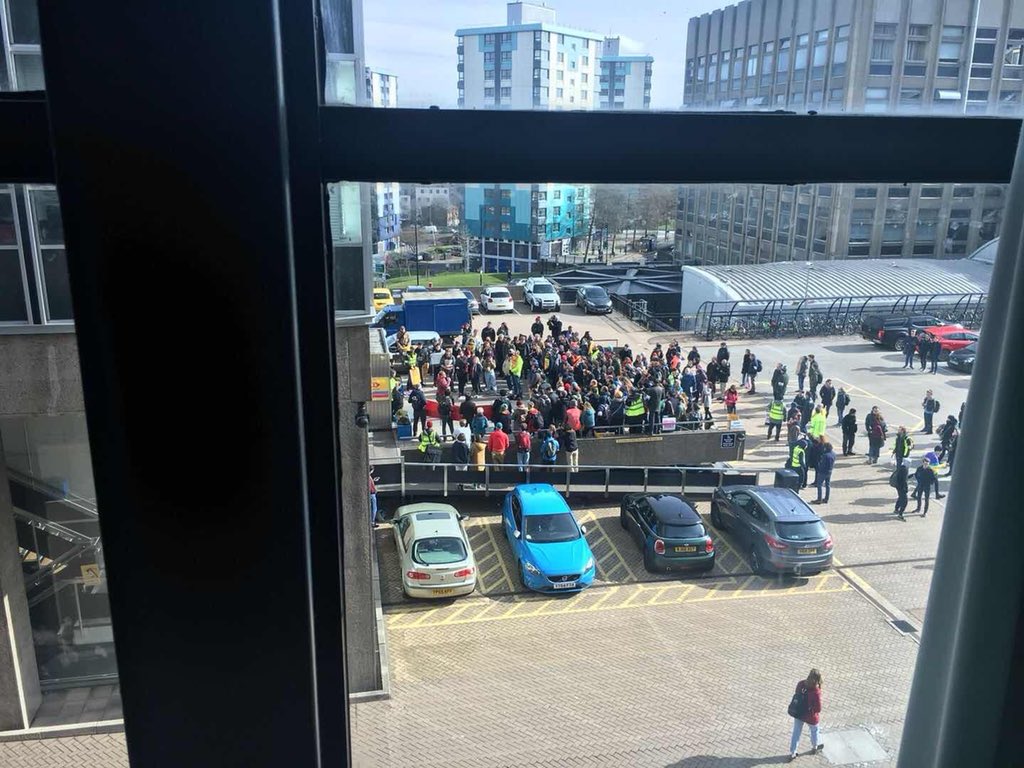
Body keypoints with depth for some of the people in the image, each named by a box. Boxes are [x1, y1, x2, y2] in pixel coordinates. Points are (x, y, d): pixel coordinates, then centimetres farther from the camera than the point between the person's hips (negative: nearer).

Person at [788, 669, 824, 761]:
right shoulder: (816, 692, -34)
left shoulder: (800, 684, -17)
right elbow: (818, 709, -23)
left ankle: (792, 754, 34)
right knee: (814, 731, 29)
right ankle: (815, 747, 56)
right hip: (810, 717, -4)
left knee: (796, 732, 21)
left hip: (797, 713, 4)